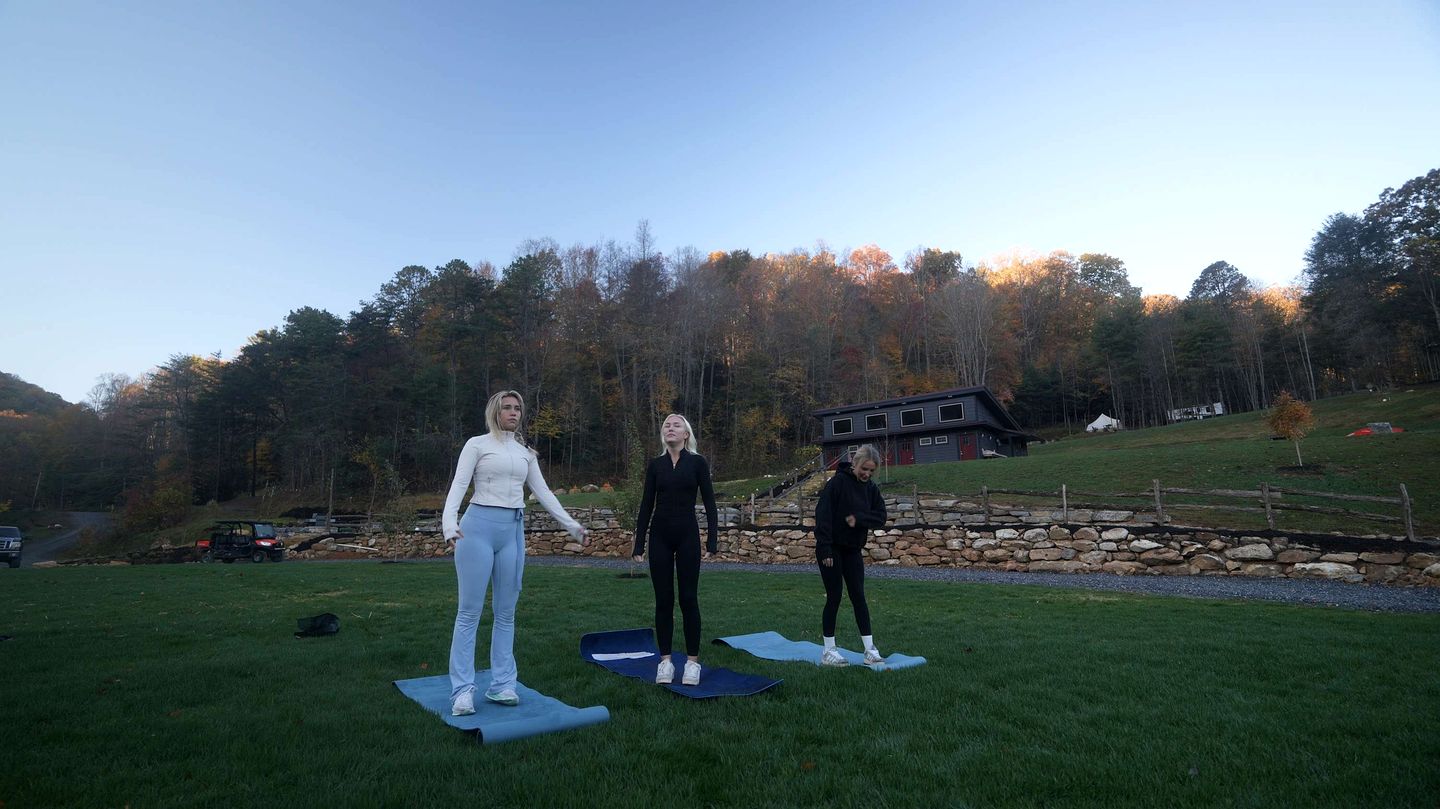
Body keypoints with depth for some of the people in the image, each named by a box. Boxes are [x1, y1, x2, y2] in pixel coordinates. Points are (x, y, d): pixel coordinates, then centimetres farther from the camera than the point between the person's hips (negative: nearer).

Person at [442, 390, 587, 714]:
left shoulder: (525, 452, 14)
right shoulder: (477, 444, 0)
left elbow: (543, 492, 17)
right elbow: (458, 485, -10)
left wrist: (572, 525, 13)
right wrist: (449, 522, -27)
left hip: (514, 531, 5)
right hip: (479, 526, -5)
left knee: (506, 613, 7)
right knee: (469, 612, -2)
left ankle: (501, 685, 15)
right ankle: (462, 690, 5)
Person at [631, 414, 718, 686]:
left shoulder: (697, 463, 0)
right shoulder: (655, 465, 6)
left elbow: (709, 503, -1)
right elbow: (646, 505, 6)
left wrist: (712, 540, -8)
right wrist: (639, 544, 2)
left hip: (687, 535, -2)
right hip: (659, 536, 2)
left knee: (688, 598, 2)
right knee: (663, 599, 6)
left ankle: (692, 660, 13)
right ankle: (665, 660, 16)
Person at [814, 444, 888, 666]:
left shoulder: (871, 488, 4)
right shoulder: (838, 482, -16)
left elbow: (880, 517, -1)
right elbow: (823, 516, -20)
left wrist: (858, 518, -19)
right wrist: (825, 549, -22)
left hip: (853, 550, 6)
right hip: (832, 549, -6)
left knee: (859, 597, 7)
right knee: (834, 598, 0)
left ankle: (869, 650, 12)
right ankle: (828, 651, 12)